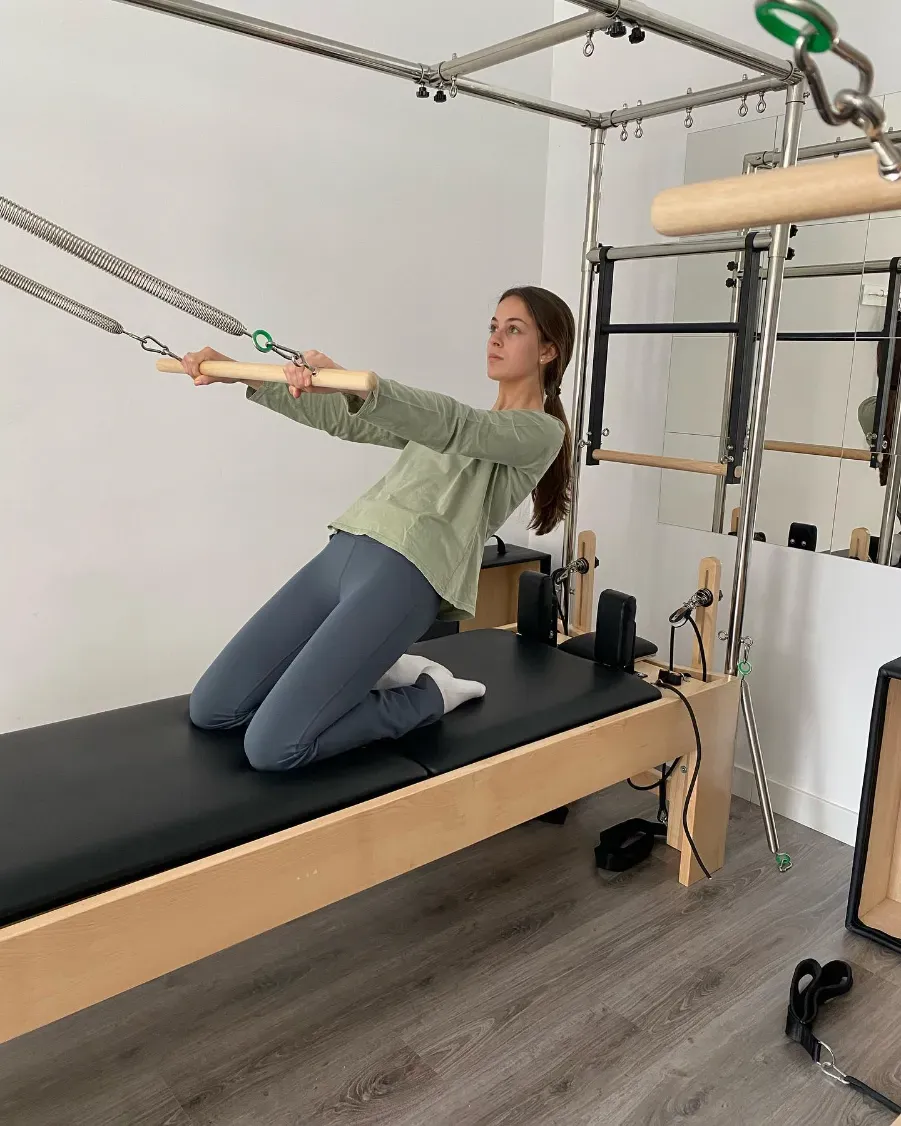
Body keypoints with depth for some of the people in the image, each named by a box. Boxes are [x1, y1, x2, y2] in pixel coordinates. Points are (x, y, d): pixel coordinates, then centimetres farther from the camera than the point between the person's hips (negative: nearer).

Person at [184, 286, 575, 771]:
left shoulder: (541, 432, 4)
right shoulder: (460, 422, 27)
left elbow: (453, 426, -18)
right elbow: (346, 420, 21)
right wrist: (236, 375, 12)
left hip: (406, 574, -8)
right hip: (342, 554, 8)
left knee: (273, 746, -18)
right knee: (210, 710, 3)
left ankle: (431, 696, 3)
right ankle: (379, 673, 16)